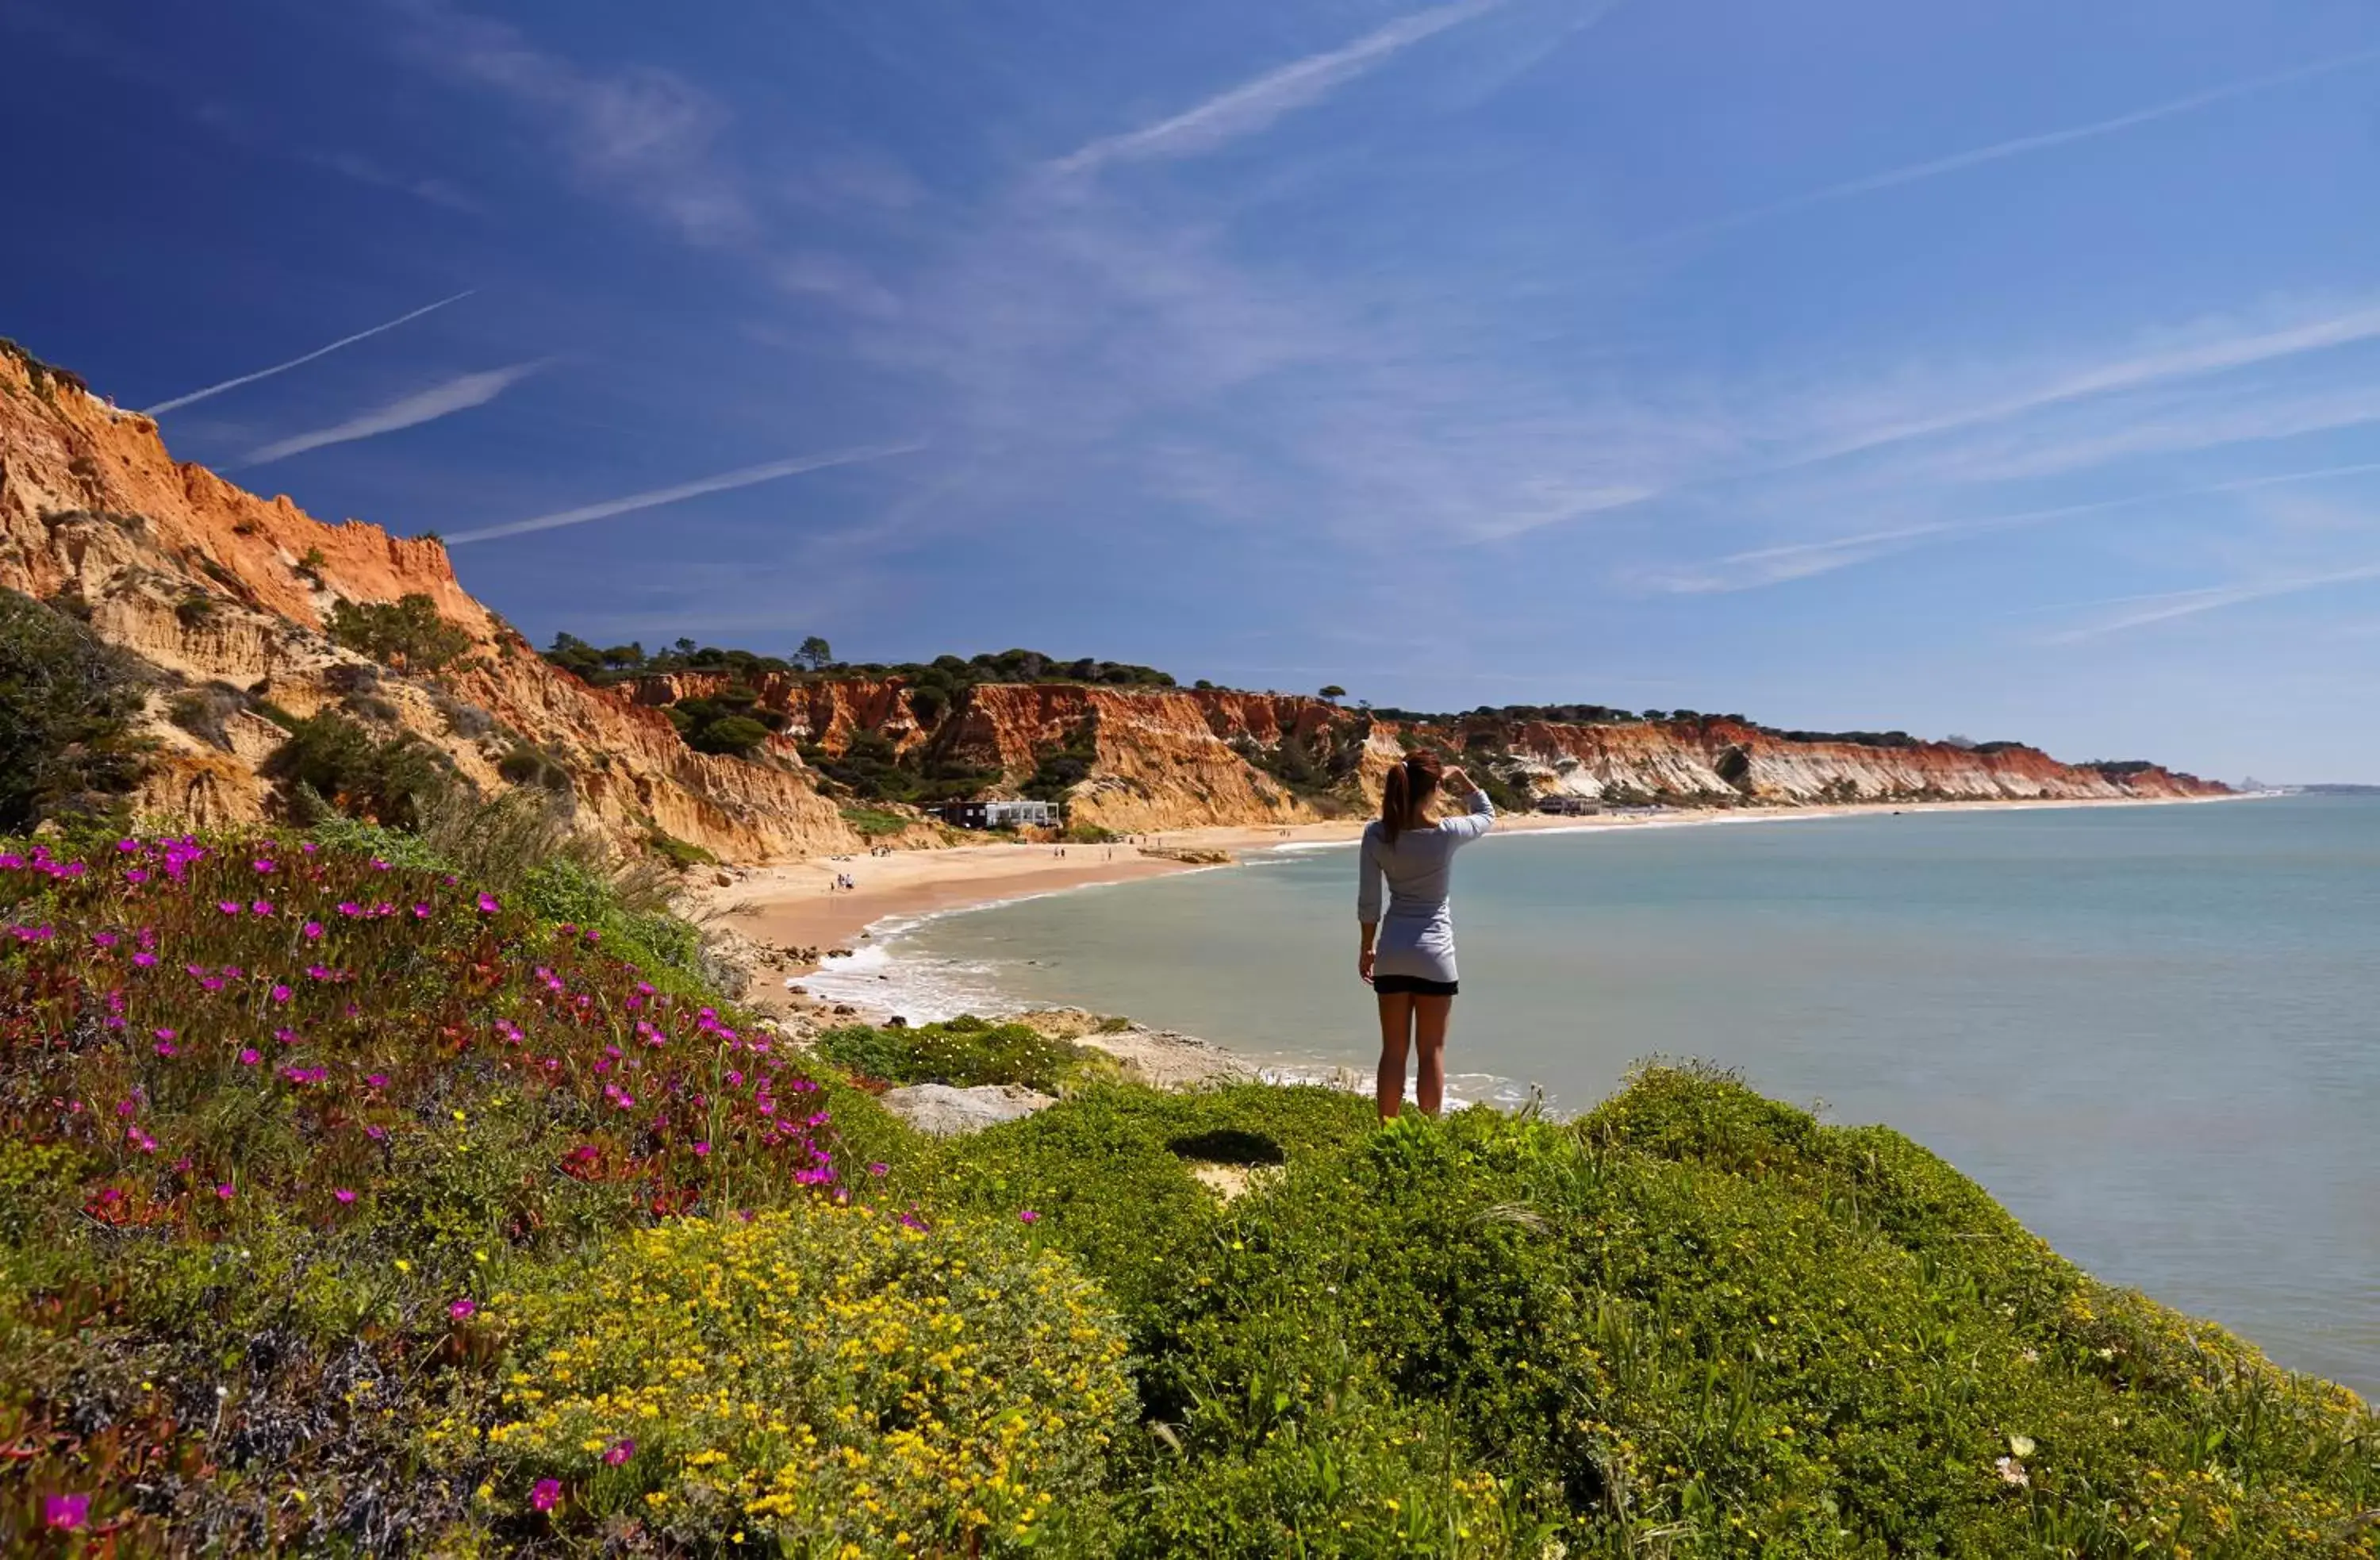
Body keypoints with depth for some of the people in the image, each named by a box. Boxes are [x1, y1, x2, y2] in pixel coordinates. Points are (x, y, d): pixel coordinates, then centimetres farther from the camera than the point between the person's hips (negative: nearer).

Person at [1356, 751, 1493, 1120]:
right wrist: (1461, 778, 10)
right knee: (1431, 1051, 8)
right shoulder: (1446, 834, -14)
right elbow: (1487, 815, 9)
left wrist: (1366, 948, 10)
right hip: (1434, 952, -2)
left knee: (1393, 1050, 11)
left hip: (1392, 951, 3)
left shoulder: (1377, 834, -8)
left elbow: (1367, 902, -1)